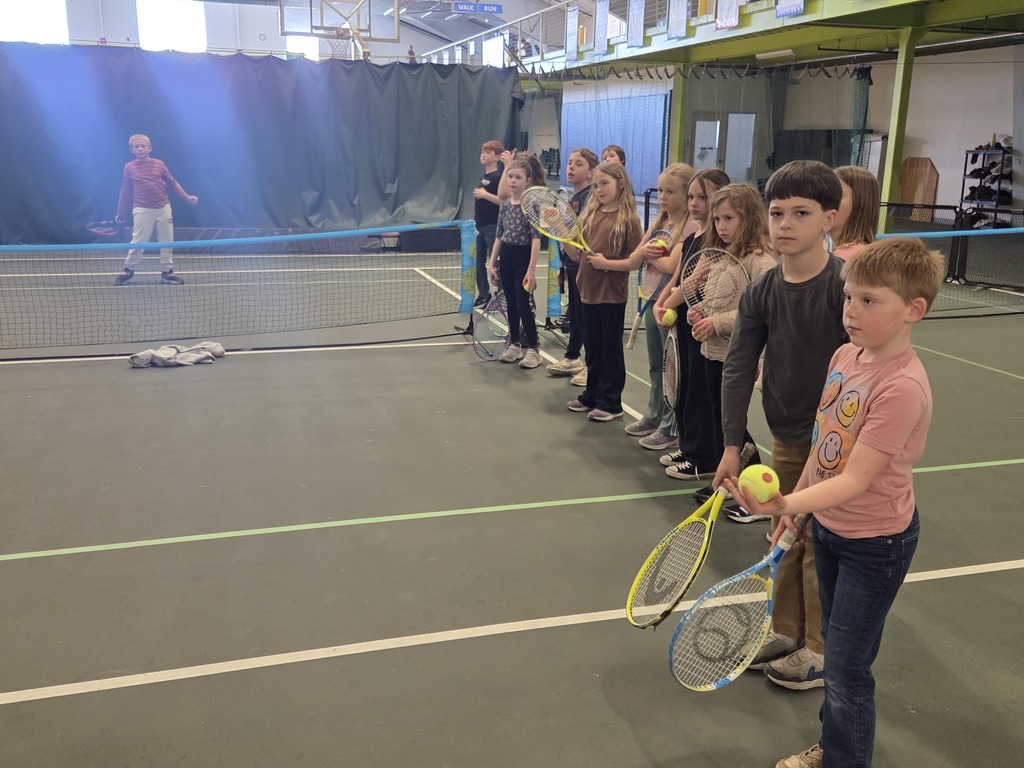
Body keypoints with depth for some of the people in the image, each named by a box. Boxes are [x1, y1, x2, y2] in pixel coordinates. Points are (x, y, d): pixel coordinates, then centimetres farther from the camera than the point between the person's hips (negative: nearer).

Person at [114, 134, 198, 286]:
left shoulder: (159, 164, 4)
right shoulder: (129, 168, 3)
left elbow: (172, 183, 11)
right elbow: (125, 192, 9)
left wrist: (187, 197, 3)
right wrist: (121, 213, 11)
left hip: (163, 208, 2)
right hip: (143, 210, -2)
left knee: (167, 241, 5)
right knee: (138, 242, -3)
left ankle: (166, 272, 15)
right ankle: (128, 270, 12)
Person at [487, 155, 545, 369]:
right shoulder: (505, 205, 5)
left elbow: (536, 238, -16)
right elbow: (498, 236, 12)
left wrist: (531, 270, -21)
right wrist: (492, 263, 8)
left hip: (523, 258, -6)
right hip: (505, 257, 6)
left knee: (523, 305, -5)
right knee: (510, 304, 12)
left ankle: (533, 349, 5)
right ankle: (514, 344, 23)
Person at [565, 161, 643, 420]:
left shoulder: (628, 219, -10)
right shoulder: (589, 215, 6)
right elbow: (576, 254, 5)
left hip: (612, 295, -6)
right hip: (589, 292, 6)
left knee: (611, 349, 6)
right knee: (593, 348, 16)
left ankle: (611, 402, 16)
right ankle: (592, 396, 29)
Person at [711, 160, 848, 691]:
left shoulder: (846, 287, -19)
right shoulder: (761, 293, -4)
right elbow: (738, 367, -4)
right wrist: (732, 445, -10)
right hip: (786, 439, 5)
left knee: (823, 547, 8)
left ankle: (821, 651, 26)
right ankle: (785, 632, 37)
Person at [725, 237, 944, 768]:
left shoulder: (902, 387, -28)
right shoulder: (845, 355, -4)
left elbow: (854, 480, -31)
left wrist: (788, 503, -44)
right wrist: (796, 503, 13)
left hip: (875, 543, -8)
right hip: (828, 527, 8)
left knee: (846, 669, 4)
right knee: (835, 646, 24)